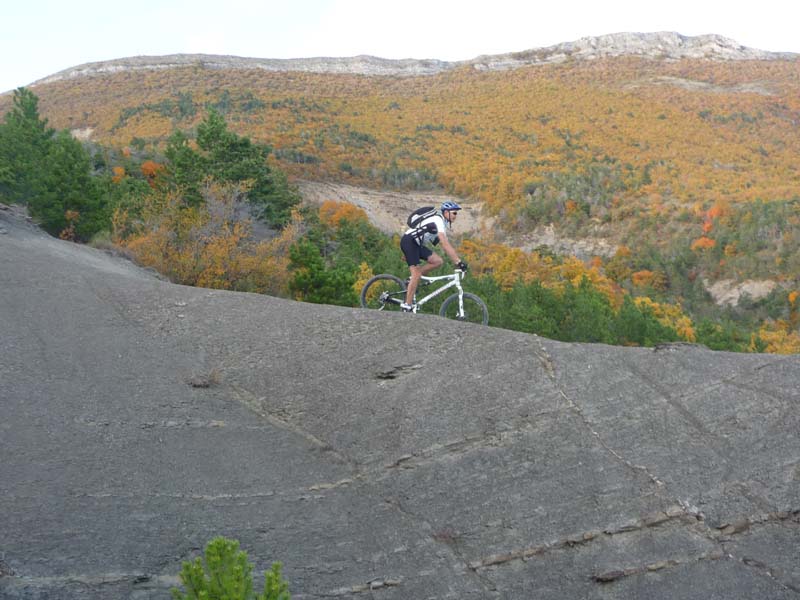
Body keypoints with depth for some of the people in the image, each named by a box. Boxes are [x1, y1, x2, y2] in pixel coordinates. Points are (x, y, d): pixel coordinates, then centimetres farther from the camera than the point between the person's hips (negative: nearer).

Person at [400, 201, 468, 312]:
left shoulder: (443, 223, 13)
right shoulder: (438, 220, -18)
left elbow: (447, 245, 19)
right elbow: (445, 245, -27)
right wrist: (458, 261, -30)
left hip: (416, 244, 9)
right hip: (408, 241, -9)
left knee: (438, 261, -5)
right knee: (416, 273, -16)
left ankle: (413, 280, 4)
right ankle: (407, 306, -16)